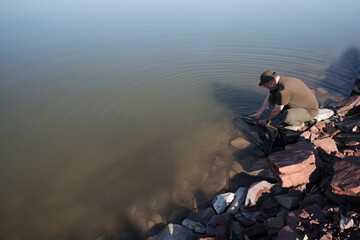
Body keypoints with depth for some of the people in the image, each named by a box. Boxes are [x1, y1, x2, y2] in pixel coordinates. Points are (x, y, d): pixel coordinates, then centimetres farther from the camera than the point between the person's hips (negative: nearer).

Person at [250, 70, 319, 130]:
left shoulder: (283, 89, -34)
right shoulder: (276, 82, -6)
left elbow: (276, 111, -23)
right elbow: (268, 99, 5)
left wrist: (268, 121, -6)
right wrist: (258, 113, 2)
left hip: (309, 110, -9)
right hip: (298, 104, 9)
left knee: (286, 116, -36)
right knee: (272, 98, -2)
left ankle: (299, 123, -2)